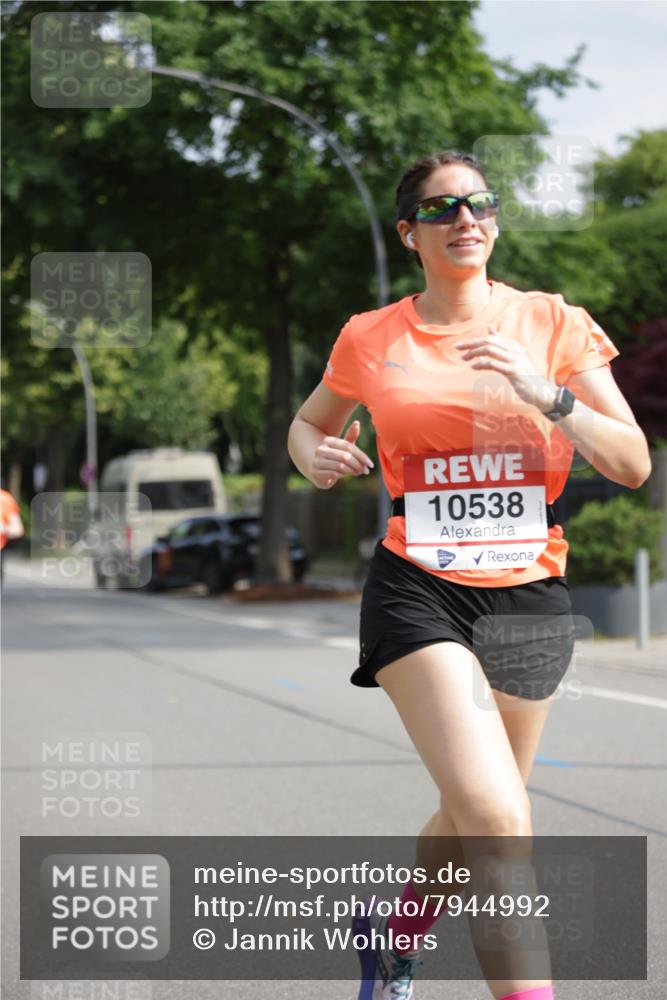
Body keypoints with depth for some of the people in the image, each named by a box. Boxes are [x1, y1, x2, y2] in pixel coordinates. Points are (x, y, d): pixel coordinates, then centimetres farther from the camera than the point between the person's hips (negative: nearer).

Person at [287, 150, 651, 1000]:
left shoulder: (554, 324, 2)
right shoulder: (371, 340, 3)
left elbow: (633, 464, -2)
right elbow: (307, 423, 22)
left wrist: (547, 396, -18)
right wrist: (316, 457, -2)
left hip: (528, 599, 2)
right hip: (417, 591, -2)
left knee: (470, 817, 15)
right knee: (495, 814, -21)